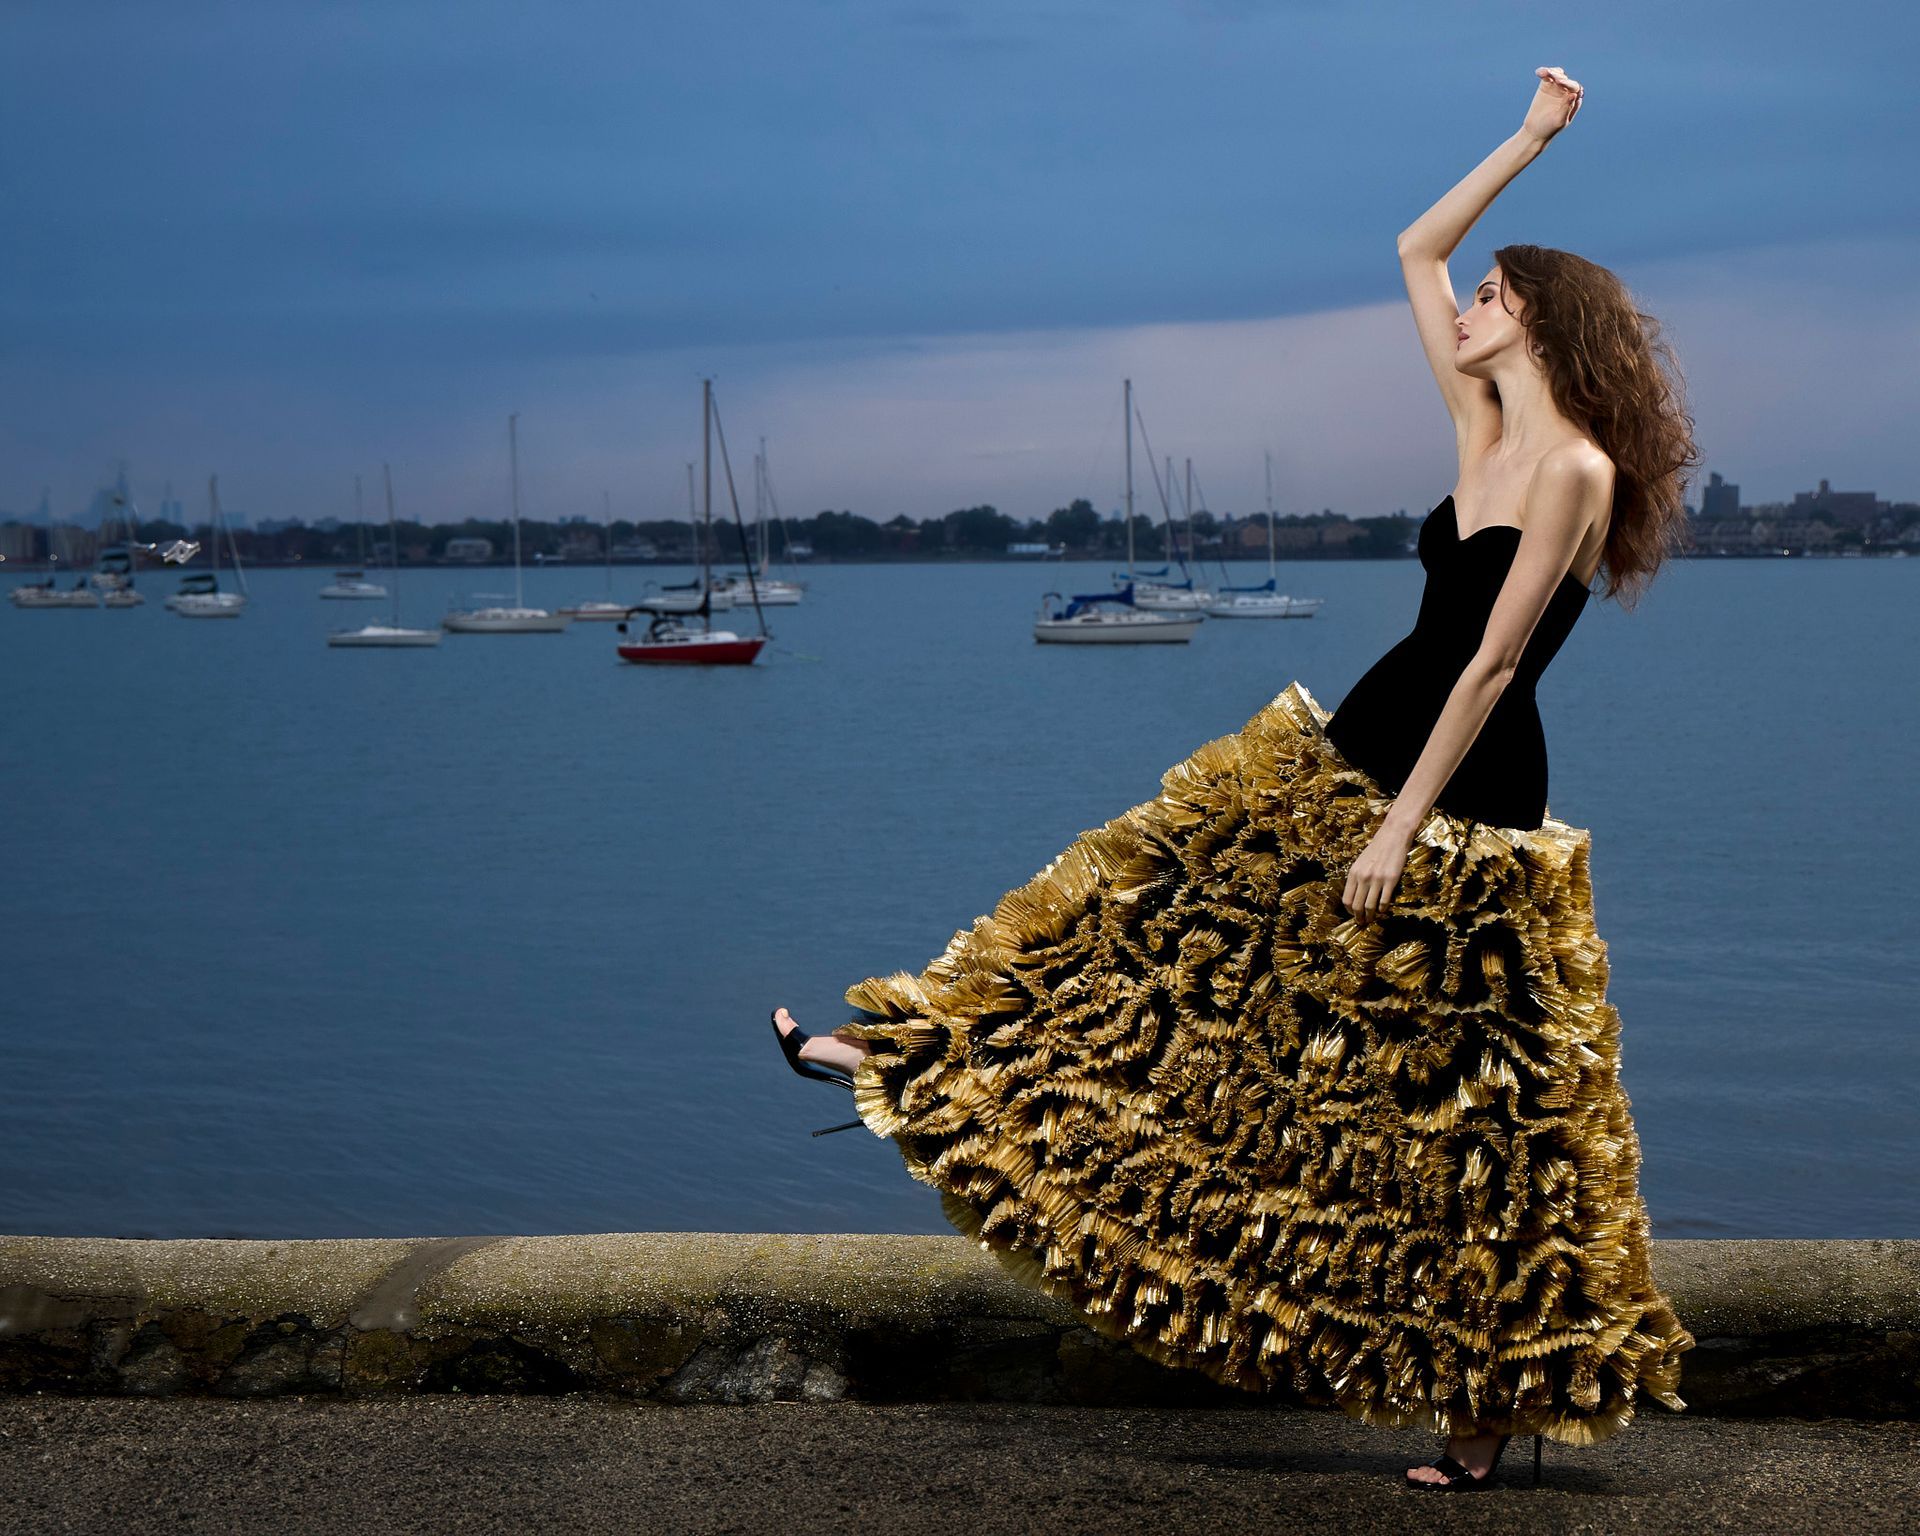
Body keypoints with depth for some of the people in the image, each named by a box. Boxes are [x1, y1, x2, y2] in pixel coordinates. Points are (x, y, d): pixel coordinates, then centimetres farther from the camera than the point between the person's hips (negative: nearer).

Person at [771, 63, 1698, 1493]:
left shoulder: (1576, 470, -16)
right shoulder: (1484, 434, 7)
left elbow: (1490, 665, -19)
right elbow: (1412, 251, 16)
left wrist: (1401, 828, -20)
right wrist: (1529, 139, 14)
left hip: (1471, 808, -8)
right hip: (1355, 754, 8)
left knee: (1463, 1111, 1)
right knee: (1168, 914, 10)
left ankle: (1491, 1401, 14)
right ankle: (916, 1057, 19)